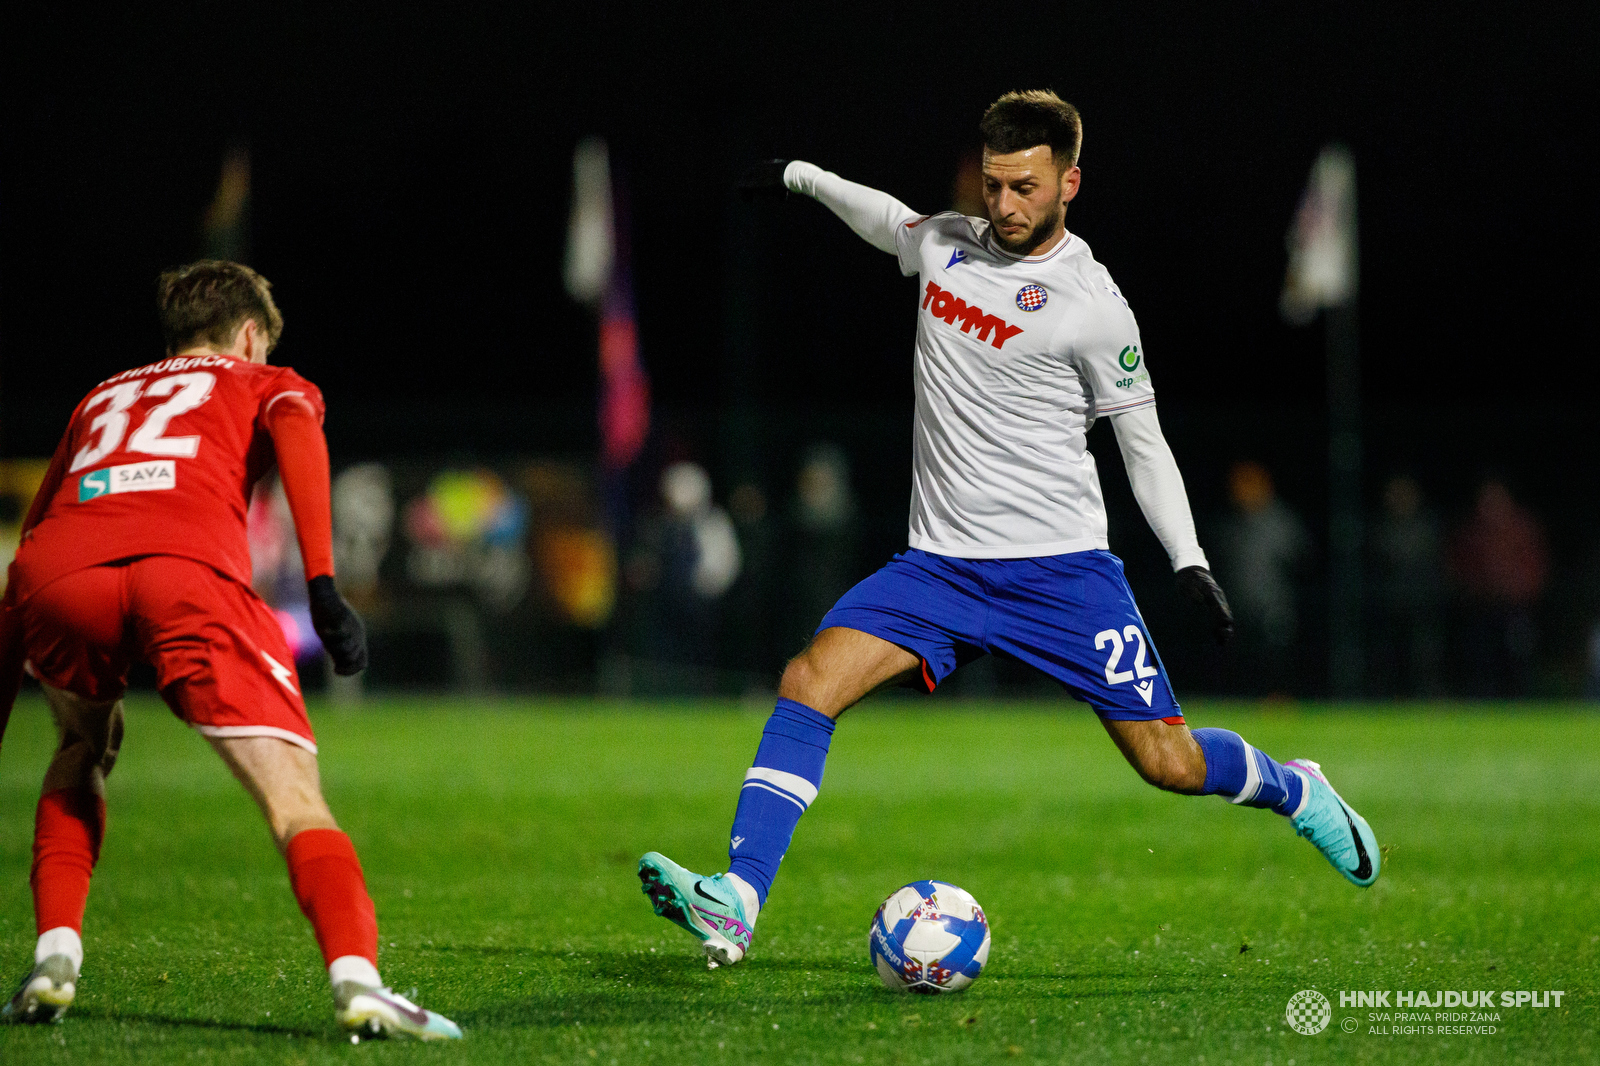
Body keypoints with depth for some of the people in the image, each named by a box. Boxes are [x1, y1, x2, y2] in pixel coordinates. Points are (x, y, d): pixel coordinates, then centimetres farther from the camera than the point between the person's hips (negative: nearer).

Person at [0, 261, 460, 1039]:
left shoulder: (100, 400, 42)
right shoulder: (265, 384, 31)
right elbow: (295, 430, 5)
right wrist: (322, 584, -6)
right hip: (190, 567, -4)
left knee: (82, 754, 32)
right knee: (294, 794, -6)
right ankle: (355, 979, -29)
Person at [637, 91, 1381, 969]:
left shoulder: (1090, 304, -7)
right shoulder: (945, 244, 7)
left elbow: (1143, 443, 0)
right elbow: (888, 219, 32)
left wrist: (1190, 561, -10)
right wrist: (802, 176, 43)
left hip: (1062, 568, -4)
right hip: (939, 566, 4)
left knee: (1170, 765, -3)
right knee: (808, 684, -18)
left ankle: (1296, 793, 30)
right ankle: (733, 905, -23)